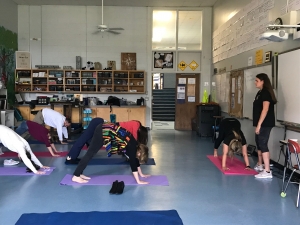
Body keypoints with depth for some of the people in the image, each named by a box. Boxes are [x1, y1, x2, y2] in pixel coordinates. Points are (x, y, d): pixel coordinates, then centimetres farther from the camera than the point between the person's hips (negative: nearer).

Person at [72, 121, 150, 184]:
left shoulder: (135, 145, 9)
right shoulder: (132, 147, -12)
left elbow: (136, 161, 21)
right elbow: (133, 164, -14)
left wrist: (141, 174, 28)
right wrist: (138, 181, -12)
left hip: (105, 129, 8)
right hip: (104, 131, -8)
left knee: (91, 152, 12)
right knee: (90, 153, -4)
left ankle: (79, 174, 20)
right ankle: (76, 176, 2)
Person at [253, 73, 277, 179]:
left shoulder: (266, 93, -14)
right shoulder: (260, 92, 15)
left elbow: (265, 109, -21)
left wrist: (259, 124, -23)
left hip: (265, 124, -10)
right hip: (261, 123, 10)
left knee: (263, 144, -11)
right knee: (259, 143, 17)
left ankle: (267, 171, -10)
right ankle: (259, 165, 32)